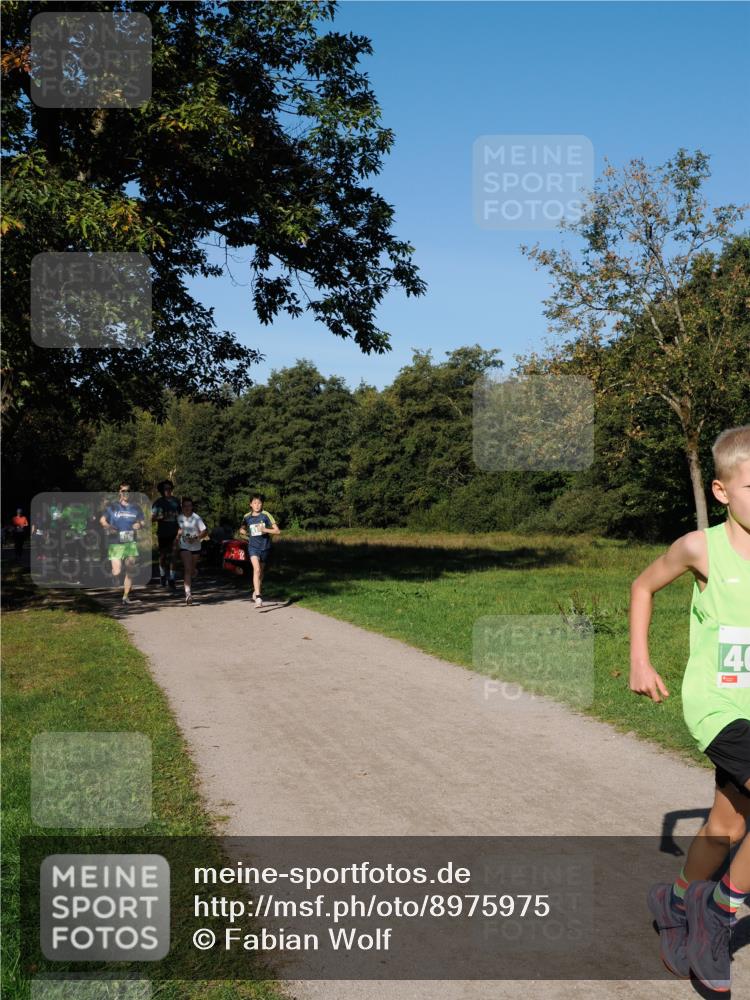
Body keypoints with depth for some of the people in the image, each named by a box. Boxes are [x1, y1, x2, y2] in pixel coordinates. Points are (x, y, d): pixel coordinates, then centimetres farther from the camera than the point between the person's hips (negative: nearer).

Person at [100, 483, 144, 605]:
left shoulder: (135, 508, 11)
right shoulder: (112, 507, 3)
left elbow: (142, 522, 17)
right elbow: (102, 520, 4)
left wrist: (139, 525, -7)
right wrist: (108, 527, -17)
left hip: (130, 543, 2)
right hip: (115, 543, -2)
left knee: (129, 571, -1)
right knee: (117, 572, -9)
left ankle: (126, 596, 9)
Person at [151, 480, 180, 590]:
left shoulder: (175, 501, 7)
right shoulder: (158, 502, -1)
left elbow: (180, 514, 16)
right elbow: (152, 517, -4)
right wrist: (162, 517, -22)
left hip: (173, 532, 1)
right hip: (162, 533, -1)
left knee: (172, 555, -7)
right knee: (162, 555, 12)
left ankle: (171, 579, -6)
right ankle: (162, 575, 33)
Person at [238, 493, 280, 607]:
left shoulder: (266, 515, -5)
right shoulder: (247, 517, 2)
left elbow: (277, 531, -8)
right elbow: (241, 529, 23)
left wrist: (265, 530, -20)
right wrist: (246, 534, 4)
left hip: (265, 547, 1)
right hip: (253, 547, -1)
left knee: (261, 572, 14)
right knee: (256, 569, -20)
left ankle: (256, 591, 38)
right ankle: (258, 597, -27)